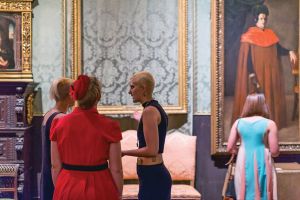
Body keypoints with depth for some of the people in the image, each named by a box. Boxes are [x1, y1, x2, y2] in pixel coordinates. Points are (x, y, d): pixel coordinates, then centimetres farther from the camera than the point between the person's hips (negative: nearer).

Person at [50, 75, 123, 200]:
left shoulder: (58, 124, -5)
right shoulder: (109, 126, -11)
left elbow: (56, 166, 0)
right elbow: (116, 169, -7)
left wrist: (60, 190, 14)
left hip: (67, 190, 2)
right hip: (99, 189, -2)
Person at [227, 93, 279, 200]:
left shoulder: (238, 122, 4)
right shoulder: (269, 124, -5)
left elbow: (230, 149, 4)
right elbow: (274, 152, -7)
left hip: (243, 165, 3)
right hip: (262, 165, -3)